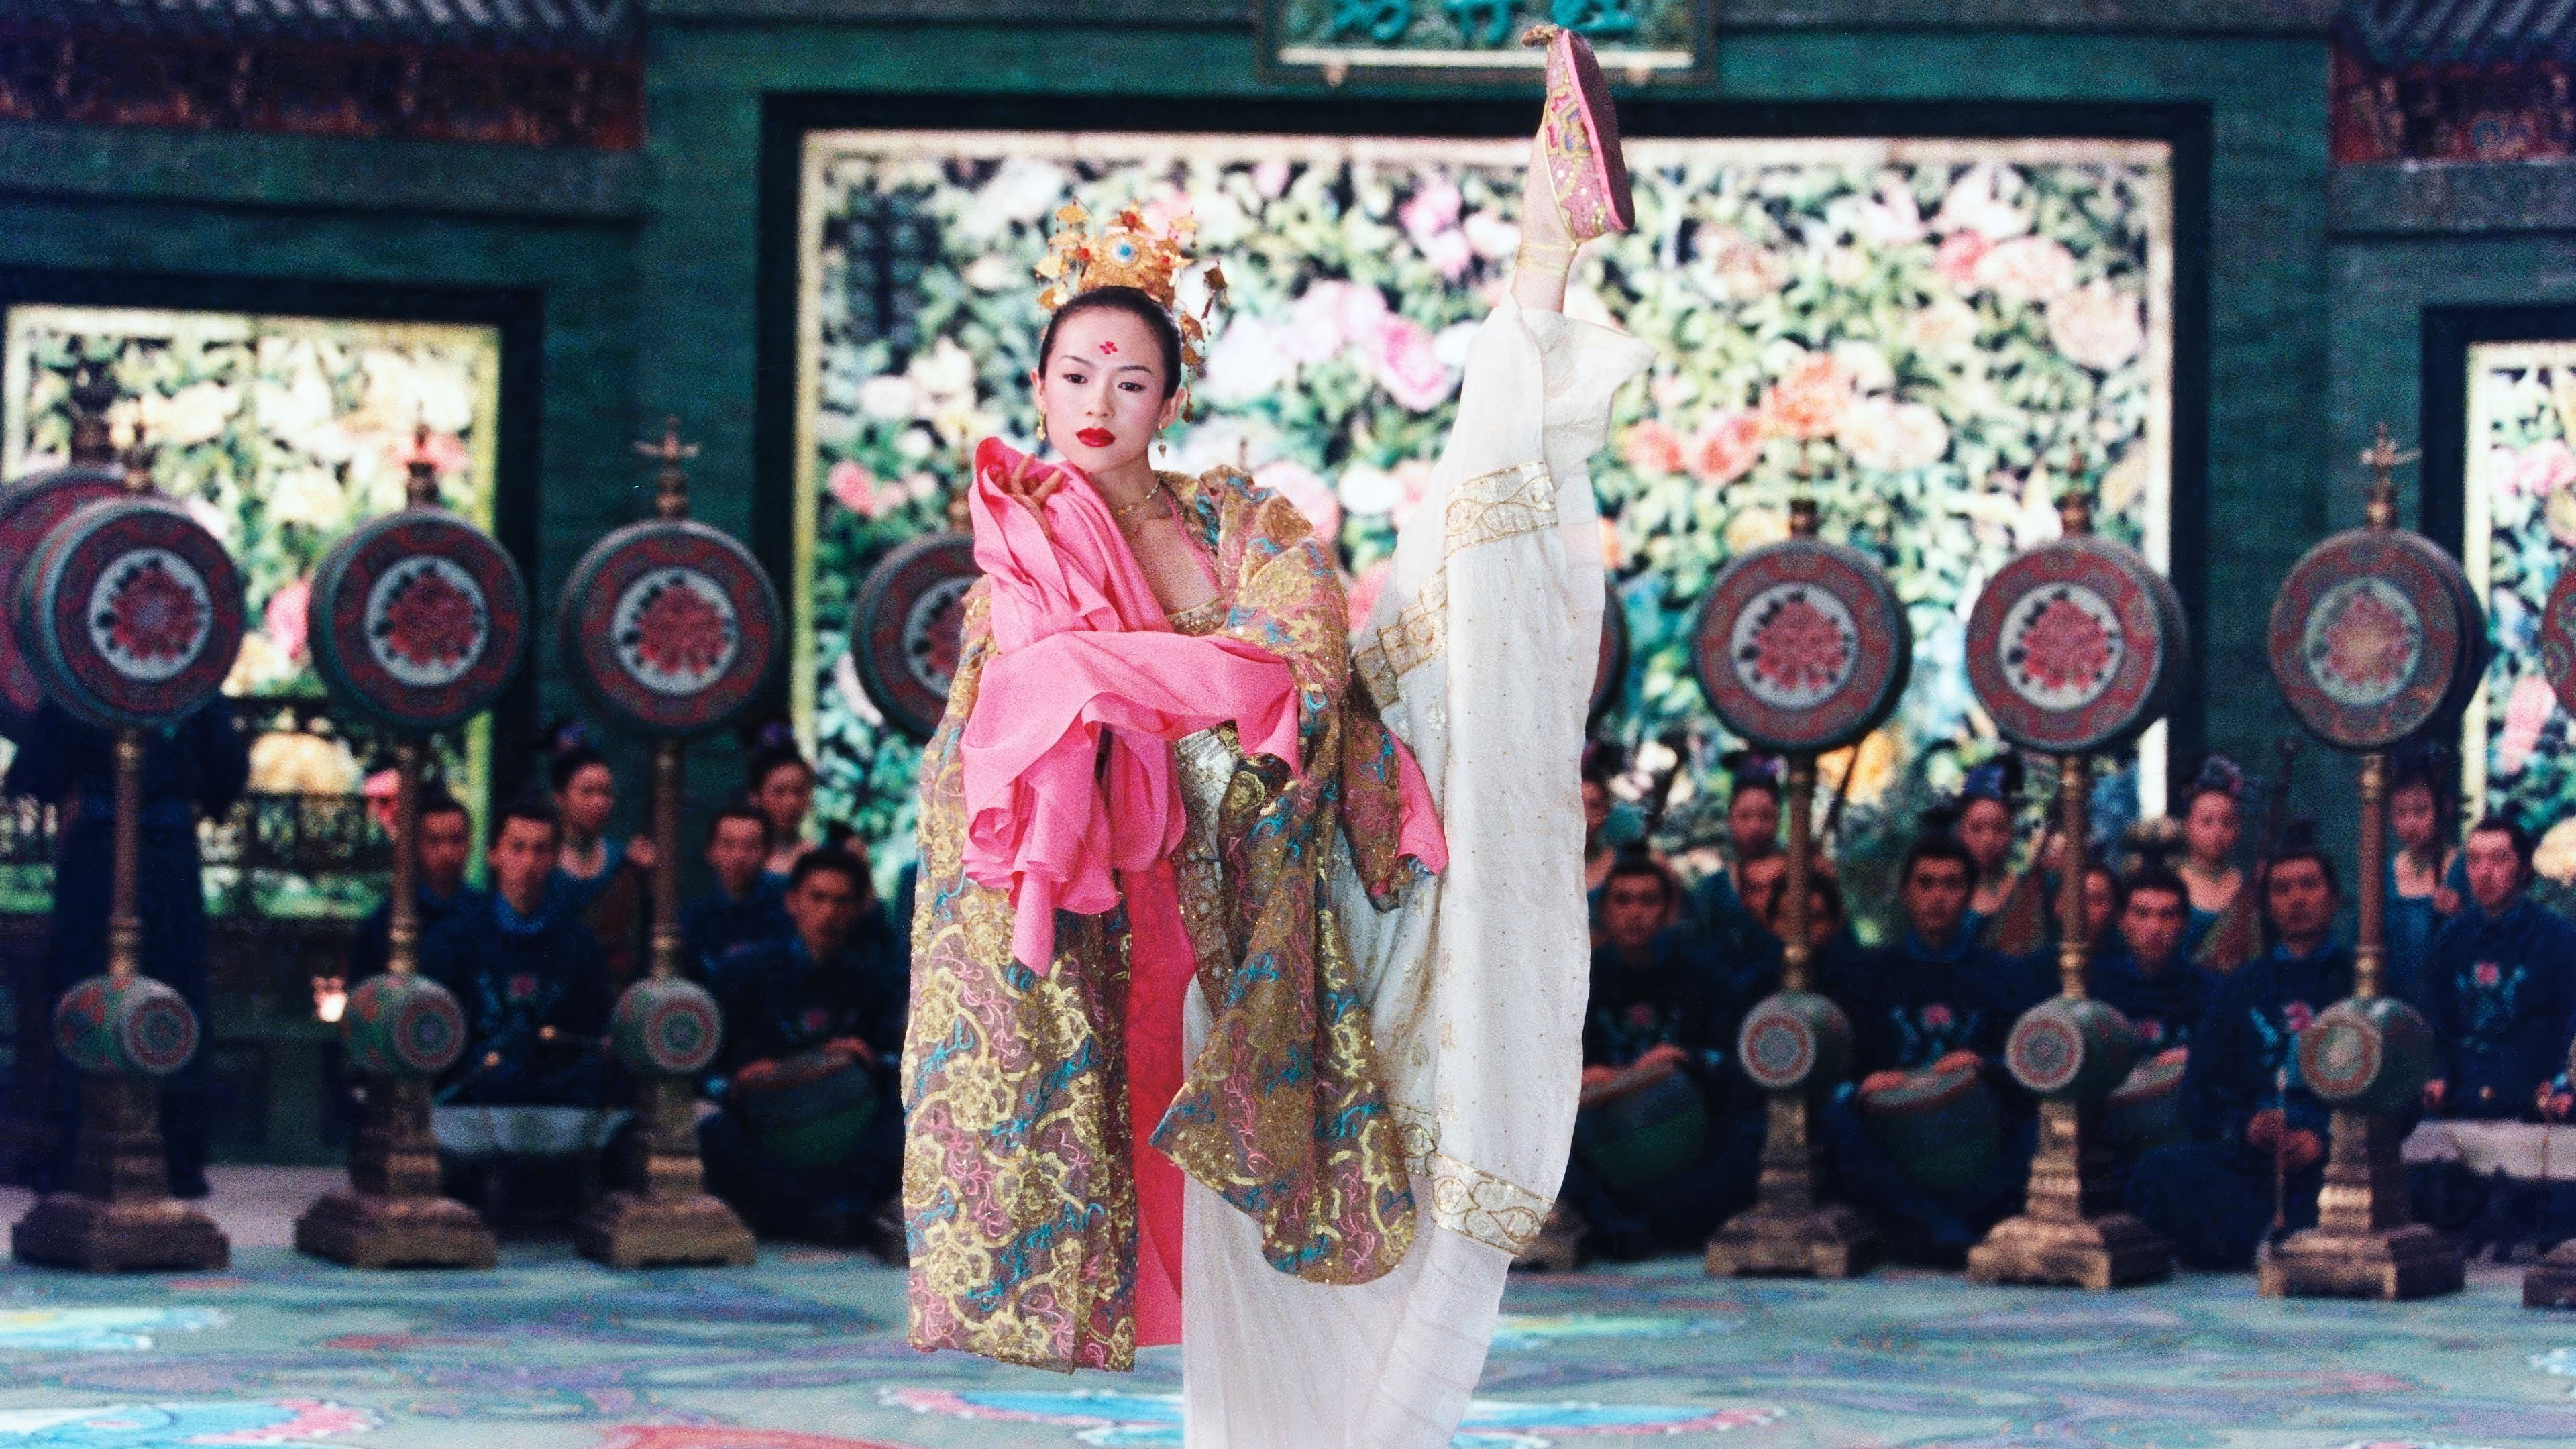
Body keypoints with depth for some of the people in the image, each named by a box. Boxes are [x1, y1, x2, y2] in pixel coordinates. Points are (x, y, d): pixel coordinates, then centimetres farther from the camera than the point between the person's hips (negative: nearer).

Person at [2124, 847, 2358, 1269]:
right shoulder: (2239, 988, 26)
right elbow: (2201, 1094, 18)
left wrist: (2324, 1139, -13)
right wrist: (2245, 1127, -5)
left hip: (2335, 1153, -3)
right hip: (2251, 1152, 3)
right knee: (2159, 1172, -29)